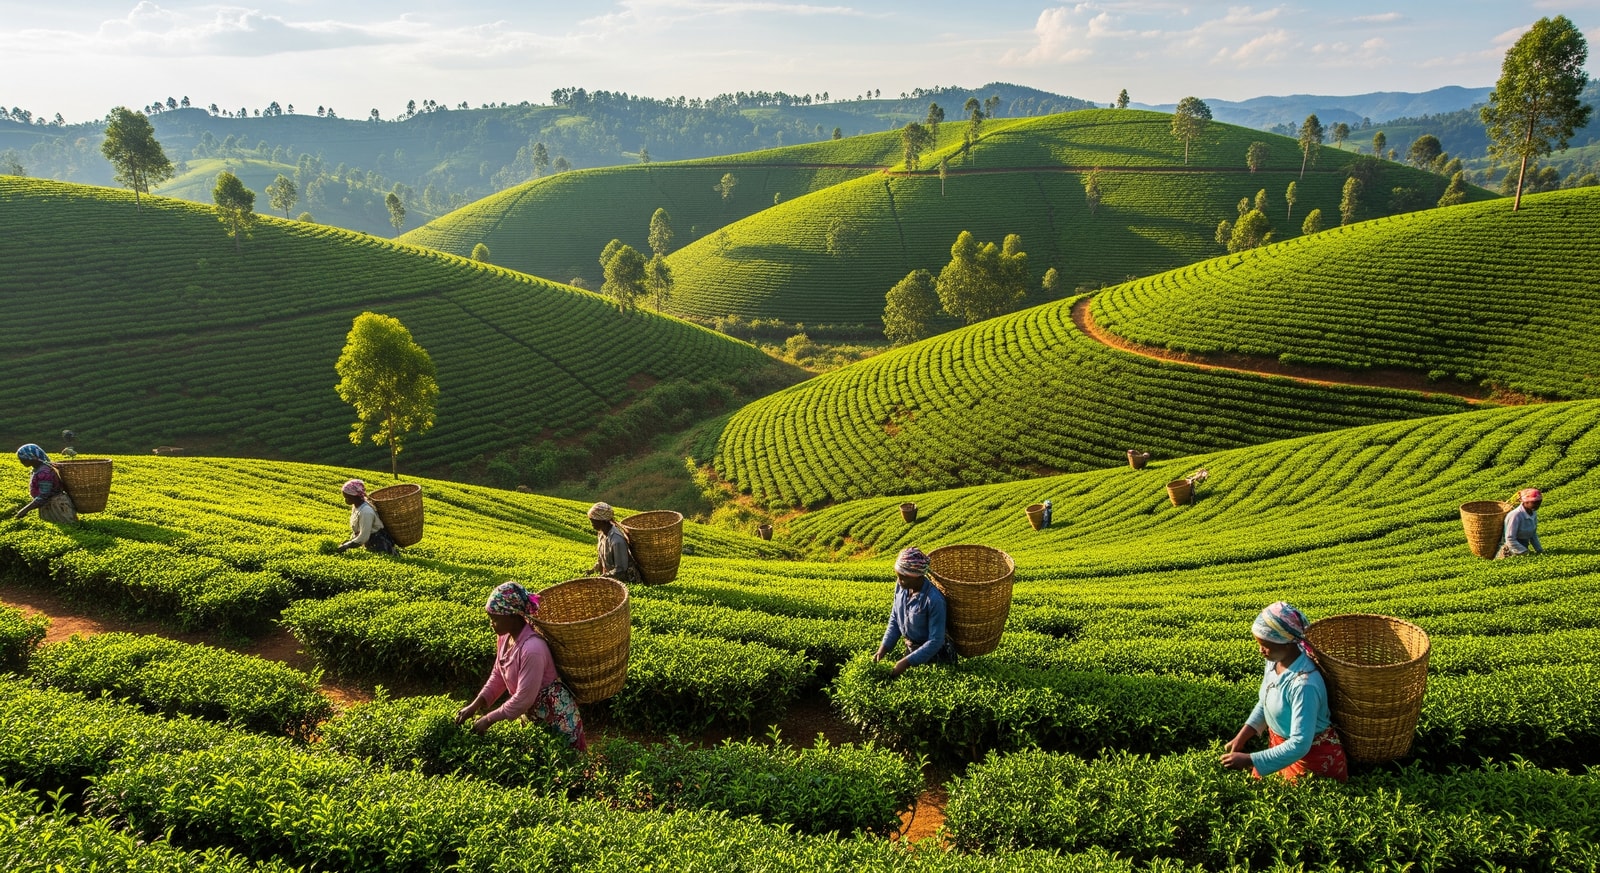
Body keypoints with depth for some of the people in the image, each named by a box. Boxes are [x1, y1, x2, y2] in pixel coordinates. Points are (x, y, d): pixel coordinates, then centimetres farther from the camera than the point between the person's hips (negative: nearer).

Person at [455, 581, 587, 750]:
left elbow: (523, 699, -29)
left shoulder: (532, 648, -35)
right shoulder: (505, 636, -9)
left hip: (556, 719, -8)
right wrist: (475, 706, -4)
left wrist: (489, 719, -18)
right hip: (534, 714, 8)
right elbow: (498, 675, 5)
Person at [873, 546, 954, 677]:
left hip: (932, 655, -6)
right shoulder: (901, 587, -12)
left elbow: (936, 641, -27)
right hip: (911, 649, 6)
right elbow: (895, 619, 2)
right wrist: (884, 647, -9)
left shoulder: (934, 600, -31)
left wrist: (907, 662, -28)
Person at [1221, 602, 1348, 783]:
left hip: (1310, 753, -8)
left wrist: (1249, 760, -32)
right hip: (1280, 743, 8)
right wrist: (1241, 737, 0)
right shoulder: (1275, 660, -10)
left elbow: (1300, 745, -33)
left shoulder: (1304, 684, -34)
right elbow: (1264, 704, 8)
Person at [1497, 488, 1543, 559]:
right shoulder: (1516, 515, -22)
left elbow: (1533, 535, 16)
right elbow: (1510, 539, -21)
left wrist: (1539, 550, 7)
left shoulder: (1533, 513, 3)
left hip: (1523, 548, 8)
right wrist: (1525, 552, -22)